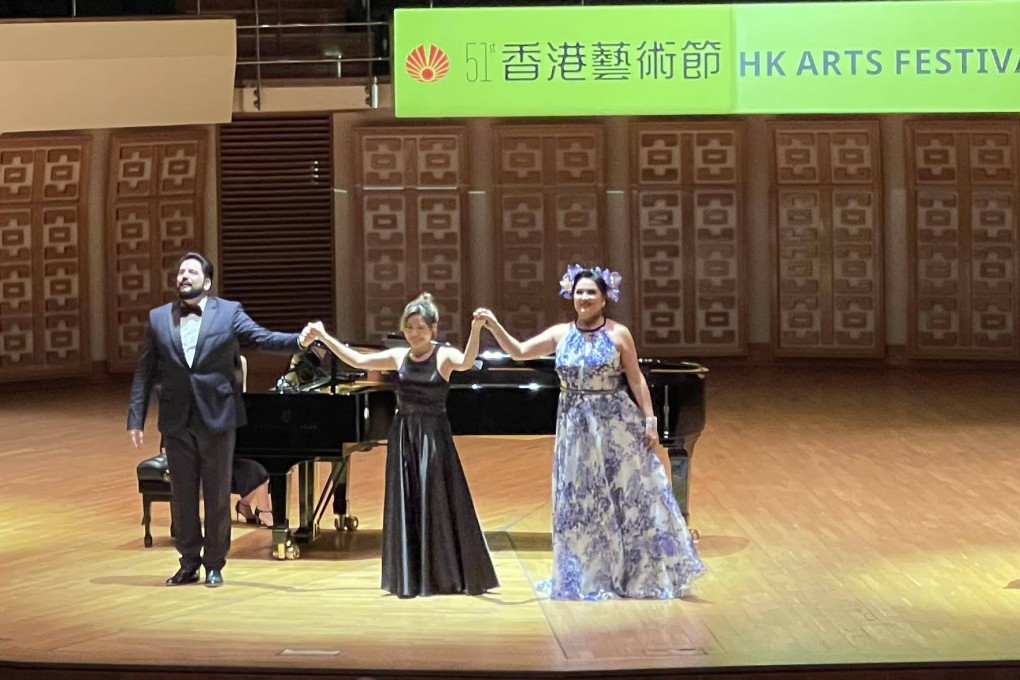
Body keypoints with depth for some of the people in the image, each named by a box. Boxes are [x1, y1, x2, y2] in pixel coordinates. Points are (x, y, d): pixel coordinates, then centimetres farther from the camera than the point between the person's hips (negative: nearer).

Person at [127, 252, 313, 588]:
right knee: (182, 496, 10)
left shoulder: (229, 312, -1)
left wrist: (298, 339, -29)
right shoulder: (158, 318, 5)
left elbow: (262, 338, -11)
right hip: (177, 421, 2)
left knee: (217, 496, 5)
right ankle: (189, 563, 22)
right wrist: (136, 419, 1)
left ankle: (214, 564, 17)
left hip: (216, 418, -2)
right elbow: (144, 373, 5)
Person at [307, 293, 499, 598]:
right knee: (406, 505, 6)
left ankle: (447, 574, 9)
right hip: (403, 436, 4)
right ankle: (411, 576, 15)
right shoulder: (398, 357, 5)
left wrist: (476, 330, -42)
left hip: (433, 437, -4)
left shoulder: (444, 356, -7)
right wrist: (325, 338, 2)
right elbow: (358, 360, 5)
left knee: (438, 504, -1)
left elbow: (466, 363, -28)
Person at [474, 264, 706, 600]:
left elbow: (637, 380, -2)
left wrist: (650, 421, -6)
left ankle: (643, 573, 14)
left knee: (630, 496, 1)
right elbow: (519, 351, -3)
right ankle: (591, 577, 19)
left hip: (616, 424, -3)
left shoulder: (618, 334, -3)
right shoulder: (560, 334, 3)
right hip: (576, 427, 3)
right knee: (580, 502, 7)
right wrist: (494, 326, -17)